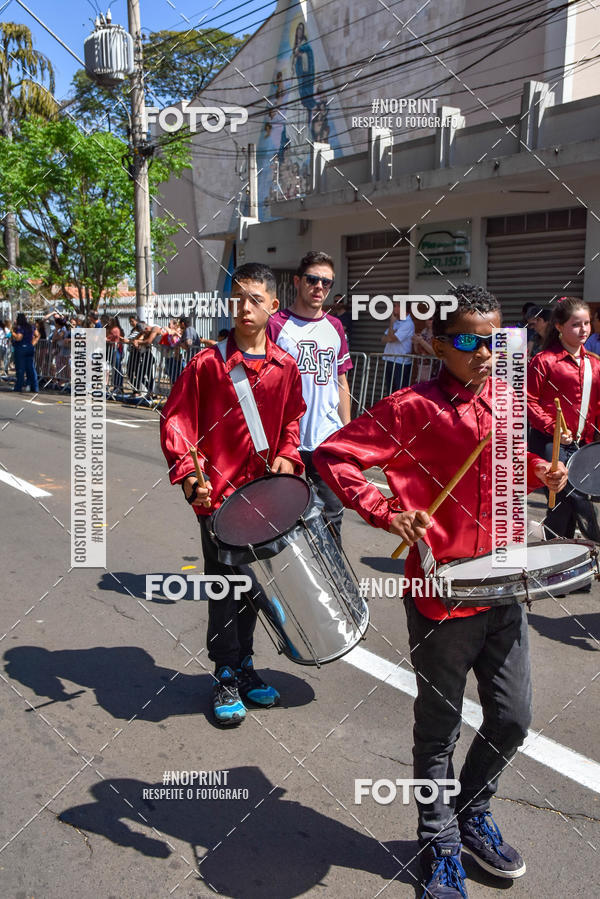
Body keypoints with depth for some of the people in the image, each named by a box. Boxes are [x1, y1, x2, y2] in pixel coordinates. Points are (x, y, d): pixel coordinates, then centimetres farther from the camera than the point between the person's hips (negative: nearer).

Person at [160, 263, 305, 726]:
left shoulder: (285, 367, 4)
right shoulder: (208, 362, -8)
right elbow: (176, 418, -8)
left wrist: (287, 456, -1)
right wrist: (188, 472, -19)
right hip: (217, 493, -4)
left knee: (252, 582, 15)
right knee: (226, 584, 1)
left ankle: (244, 665, 32)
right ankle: (226, 676, 18)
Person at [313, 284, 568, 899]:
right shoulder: (411, 408, -14)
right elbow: (333, 456, -16)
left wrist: (539, 472, 4)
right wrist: (387, 512, -24)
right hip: (441, 594, -6)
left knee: (512, 719, 16)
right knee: (439, 728, 12)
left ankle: (471, 811, 44)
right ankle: (441, 844, 36)